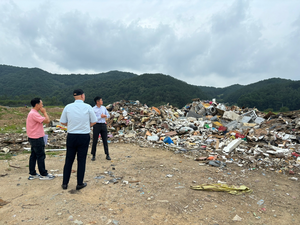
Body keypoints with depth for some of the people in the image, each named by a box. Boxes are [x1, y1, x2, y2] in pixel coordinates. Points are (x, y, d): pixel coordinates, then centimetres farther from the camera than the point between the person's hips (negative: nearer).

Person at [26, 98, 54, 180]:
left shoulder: (33, 113, 13)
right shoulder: (34, 114, -22)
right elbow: (47, 121, -24)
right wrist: (44, 112, -13)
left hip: (34, 138, 10)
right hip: (37, 139, -10)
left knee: (33, 156, 15)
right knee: (41, 156, 0)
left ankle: (32, 174, 24)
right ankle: (43, 174, 11)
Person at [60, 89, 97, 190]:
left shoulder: (68, 107, -2)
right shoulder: (87, 107, -7)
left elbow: (63, 122, 6)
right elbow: (93, 122, 2)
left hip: (71, 136, 2)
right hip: (84, 136, -1)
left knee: (69, 160, 14)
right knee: (81, 160, 9)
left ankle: (65, 183, 24)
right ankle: (80, 183, 18)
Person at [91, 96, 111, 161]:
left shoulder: (104, 108, 9)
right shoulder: (93, 109, -7)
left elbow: (108, 115, 12)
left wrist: (105, 116, -8)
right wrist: (100, 116, -14)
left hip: (103, 125, 4)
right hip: (96, 125, -4)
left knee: (105, 140, 7)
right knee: (95, 141, 4)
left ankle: (107, 155, 15)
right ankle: (93, 155, 17)